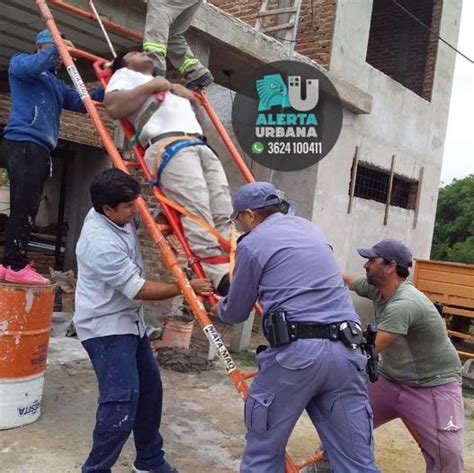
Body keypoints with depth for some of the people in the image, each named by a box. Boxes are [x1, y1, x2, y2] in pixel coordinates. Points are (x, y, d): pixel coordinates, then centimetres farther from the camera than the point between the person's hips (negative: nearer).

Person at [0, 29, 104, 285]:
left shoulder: (57, 84, 31)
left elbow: (81, 103, 21)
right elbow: (31, 67, -14)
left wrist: (105, 87, 8)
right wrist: (56, 48, -3)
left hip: (40, 148, 9)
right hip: (22, 144, -9)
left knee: (26, 210, 6)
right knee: (23, 207, -15)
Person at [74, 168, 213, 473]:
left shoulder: (120, 216, -3)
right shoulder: (101, 243, -28)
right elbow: (139, 290, -25)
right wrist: (187, 287, -20)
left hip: (129, 321, 10)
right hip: (106, 327, -10)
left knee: (149, 387, 16)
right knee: (122, 399, -19)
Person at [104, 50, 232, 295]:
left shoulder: (169, 86, 44)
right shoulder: (124, 75, 24)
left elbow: (198, 118, 42)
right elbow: (113, 107, 1)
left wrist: (192, 98, 23)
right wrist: (151, 86, 5)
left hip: (201, 147, 8)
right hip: (169, 147, -8)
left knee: (224, 215, -12)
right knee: (198, 214, -26)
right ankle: (221, 277, -36)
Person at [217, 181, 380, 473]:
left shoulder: (252, 243, 3)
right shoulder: (310, 228, 22)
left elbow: (235, 314, 13)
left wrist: (218, 308, 37)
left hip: (295, 351, -6)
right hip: (346, 350, 6)